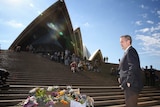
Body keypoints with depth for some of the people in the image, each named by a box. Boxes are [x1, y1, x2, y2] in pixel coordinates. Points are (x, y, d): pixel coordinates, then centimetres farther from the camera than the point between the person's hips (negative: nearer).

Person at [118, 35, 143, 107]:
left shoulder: (130, 50, -11)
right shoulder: (127, 52, 19)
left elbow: (133, 67, -21)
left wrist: (128, 82, -21)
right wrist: (121, 78, 11)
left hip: (131, 85, -10)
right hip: (129, 85, 10)